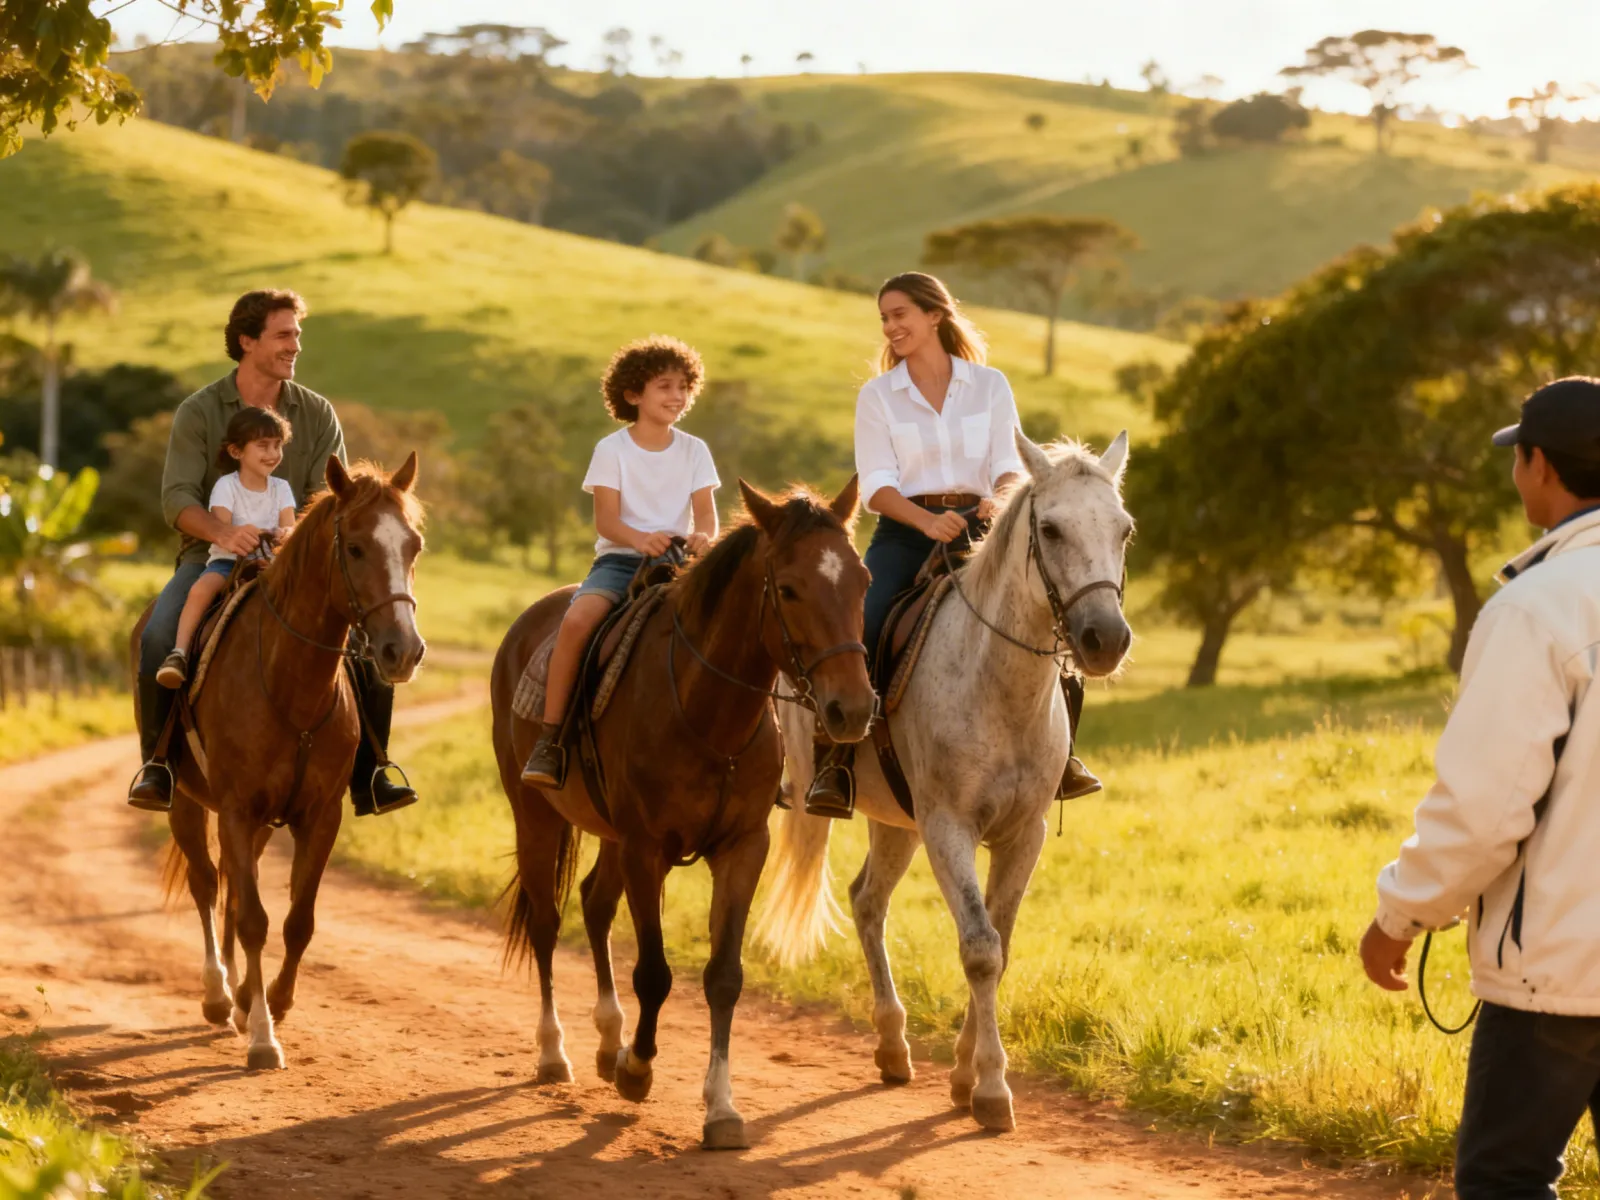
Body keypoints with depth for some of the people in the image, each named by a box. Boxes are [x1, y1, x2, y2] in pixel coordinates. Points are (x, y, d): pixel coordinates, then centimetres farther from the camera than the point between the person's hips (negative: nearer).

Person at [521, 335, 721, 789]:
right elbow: (606, 519, -7)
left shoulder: (694, 451, 9)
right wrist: (641, 539, -29)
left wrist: (702, 536, -24)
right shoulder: (612, 450, 1)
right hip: (619, 558, -2)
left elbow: (706, 513, 1)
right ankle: (549, 739, -25)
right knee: (578, 619, -32)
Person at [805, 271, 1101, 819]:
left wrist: (1000, 500, -24)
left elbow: (1008, 465, 0)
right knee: (859, 627, -26)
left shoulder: (990, 385, 9)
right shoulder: (877, 395, 6)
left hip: (978, 527, 1)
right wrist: (929, 522, -24)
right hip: (904, 532, -1)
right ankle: (834, 763, -17)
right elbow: (877, 486, -4)